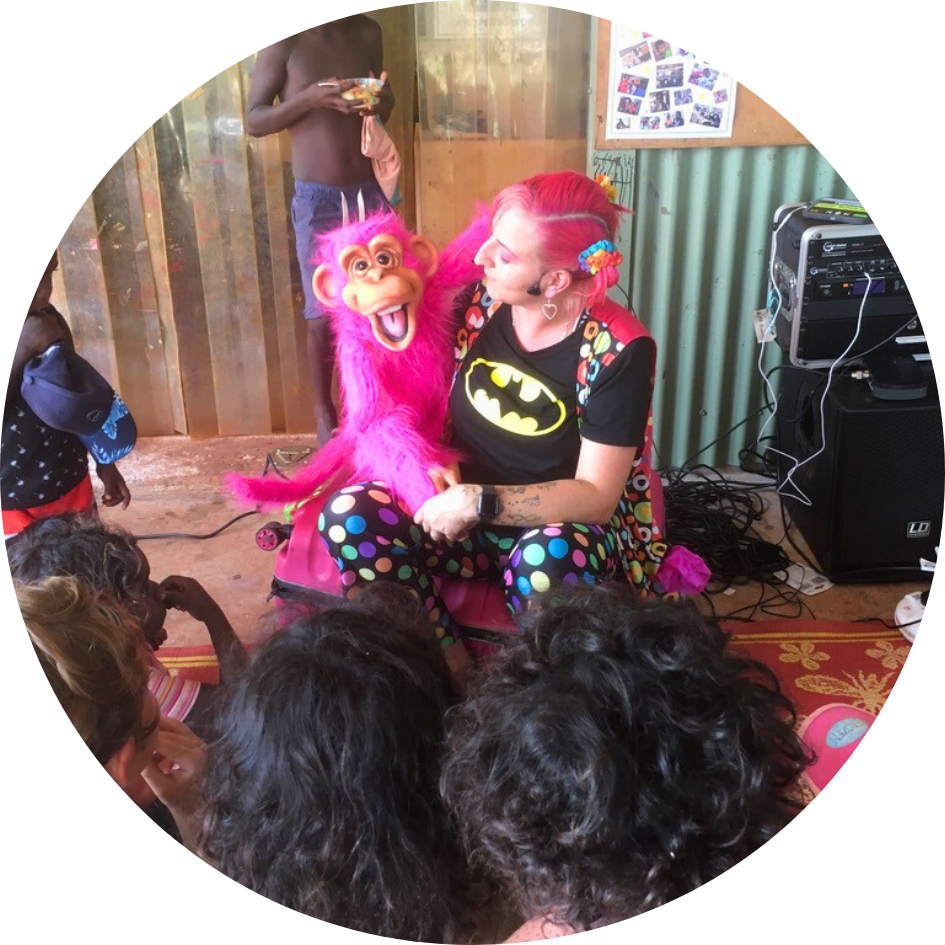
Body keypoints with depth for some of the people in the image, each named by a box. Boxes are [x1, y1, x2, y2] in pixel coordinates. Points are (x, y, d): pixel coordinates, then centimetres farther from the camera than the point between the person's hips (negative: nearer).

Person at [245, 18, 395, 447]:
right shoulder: (284, 42, -8)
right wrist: (309, 97, -23)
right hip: (318, 201, -4)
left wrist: (382, 103, -8)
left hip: (370, 192, 4)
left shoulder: (369, 33, 5)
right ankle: (324, 407, 21)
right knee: (323, 315, 1)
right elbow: (254, 121, -8)